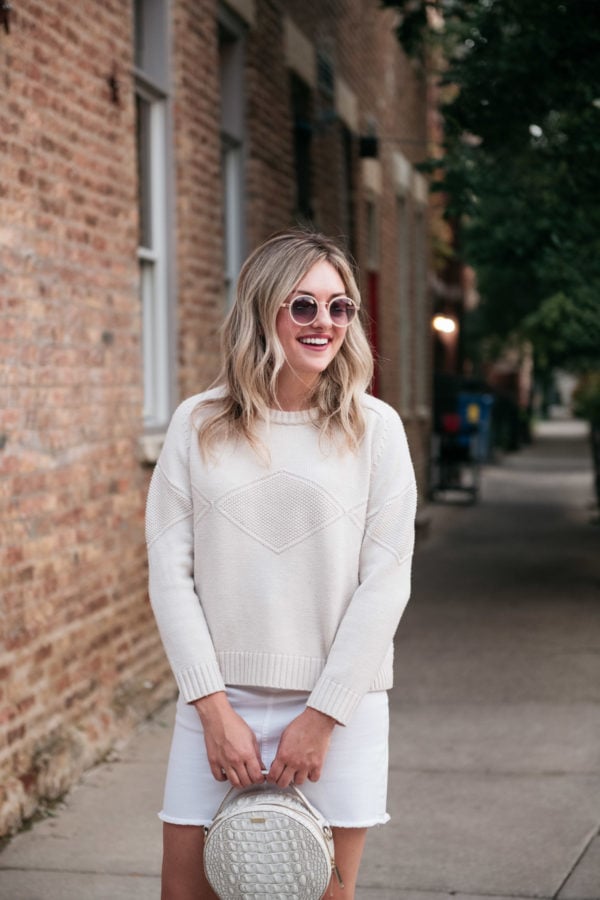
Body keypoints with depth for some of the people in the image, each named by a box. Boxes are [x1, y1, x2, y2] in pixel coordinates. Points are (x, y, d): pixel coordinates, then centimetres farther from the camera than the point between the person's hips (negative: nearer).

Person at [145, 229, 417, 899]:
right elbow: (170, 572, 0)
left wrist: (322, 716, -9)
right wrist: (214, 708, -8)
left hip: (340, 703, 0)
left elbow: (386, 581, -4)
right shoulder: (197, 425, 2)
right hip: (219, 701, 1)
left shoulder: (374, 428, 0)